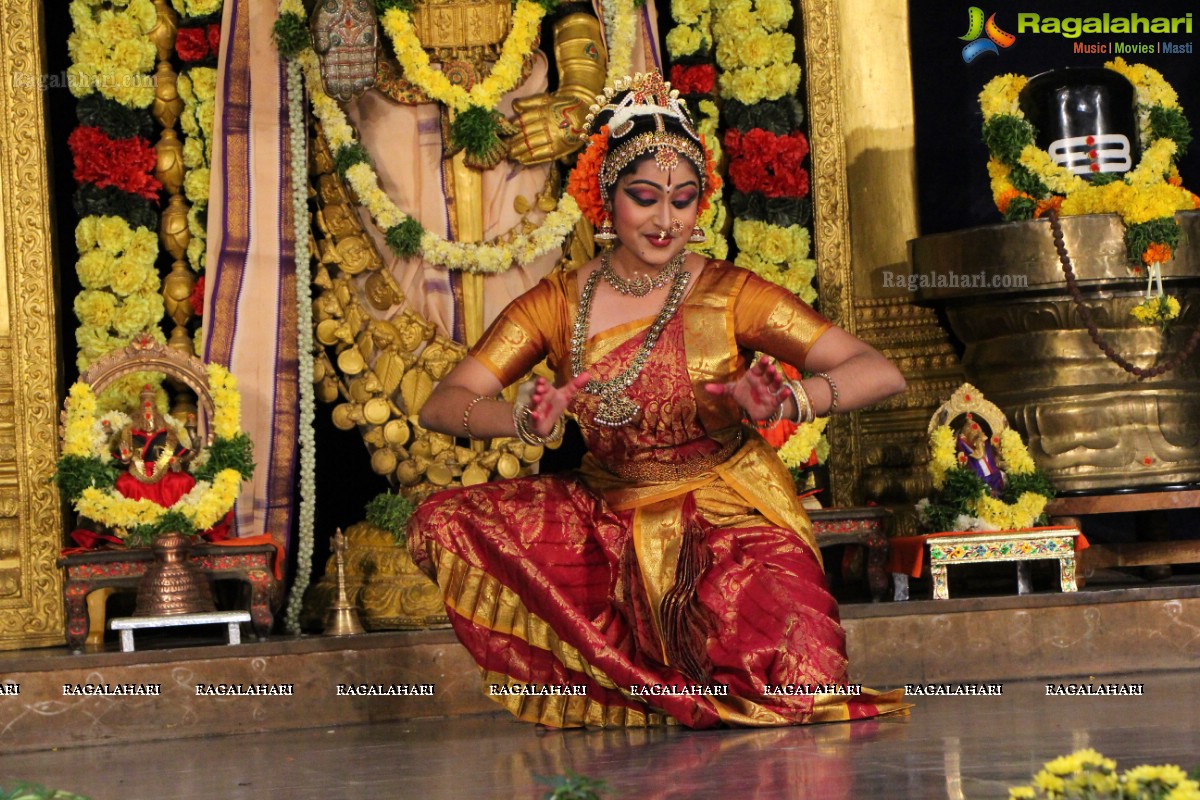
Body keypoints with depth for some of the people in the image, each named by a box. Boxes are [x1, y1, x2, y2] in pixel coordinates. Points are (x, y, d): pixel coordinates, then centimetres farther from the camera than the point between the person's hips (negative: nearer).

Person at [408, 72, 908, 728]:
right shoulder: (558, 304, -1)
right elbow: (441, 405, -7)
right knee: (443, 525, -18)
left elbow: (880, 373, -14)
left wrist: (789, 402, -34)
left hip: (728, 523, -3)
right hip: (608, 521, 3)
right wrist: (525, 422, -28)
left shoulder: (729, 296, -7)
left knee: (794, 692, -28)